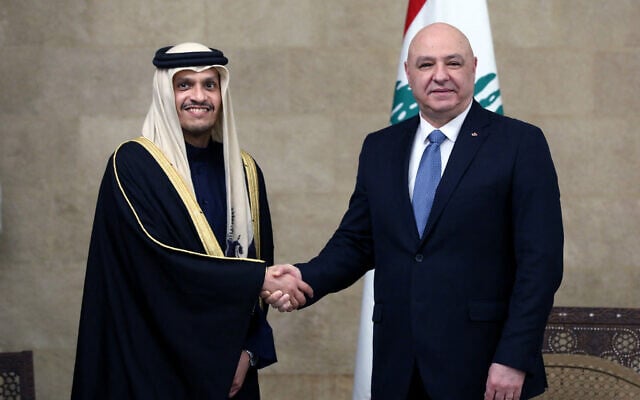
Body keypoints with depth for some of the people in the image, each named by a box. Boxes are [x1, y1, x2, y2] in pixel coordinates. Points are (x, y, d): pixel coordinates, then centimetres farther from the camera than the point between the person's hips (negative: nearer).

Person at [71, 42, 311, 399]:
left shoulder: (243, 170, 7)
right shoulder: (132, 165, -10)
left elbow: (259, 261, 8)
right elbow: (160, 257, -20)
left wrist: (249, 350, -4)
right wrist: (258, 279, -19)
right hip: (154, 361, -5)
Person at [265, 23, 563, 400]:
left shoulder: (521, 143, -3)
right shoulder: (380, 148, 10)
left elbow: (540, 260, -8)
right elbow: (356, 242, 12)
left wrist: (515, 359, -14)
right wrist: (304, 280, -8)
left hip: (483, 367, -4)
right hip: (398, 366, 4)